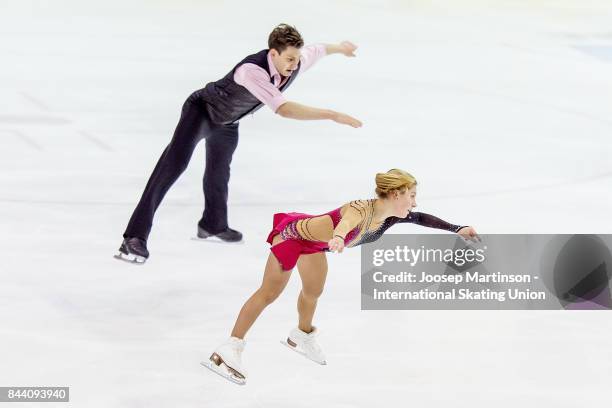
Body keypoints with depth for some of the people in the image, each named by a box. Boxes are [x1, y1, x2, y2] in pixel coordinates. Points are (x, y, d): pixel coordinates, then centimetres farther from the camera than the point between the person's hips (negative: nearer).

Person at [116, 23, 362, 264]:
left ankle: (212, 226, 54)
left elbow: (315, 50, 6)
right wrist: (333, 115, -55)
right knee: (177, 159, -28)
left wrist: (339, 47, 28)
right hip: (201, 110, -8)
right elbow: (282, 109, -53)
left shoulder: (296, 63, -19)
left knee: (219, 173, 28)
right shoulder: (252, 70, -43)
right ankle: (136, 237, -35)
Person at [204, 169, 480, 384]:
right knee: (269, 293, -8)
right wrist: (338, 237, -85)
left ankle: (302, 337, 49)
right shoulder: (361, 210, -38)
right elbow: (345, 222, -63)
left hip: (314, 241, 8)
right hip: (293, 233, -8)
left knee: (313, 292, 22)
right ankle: (229, 350, -6)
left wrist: (457, 229, 8)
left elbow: (421, 219, 7)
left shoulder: (390, 217, -13)